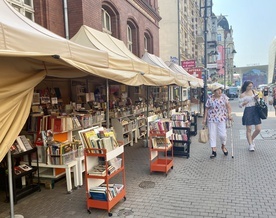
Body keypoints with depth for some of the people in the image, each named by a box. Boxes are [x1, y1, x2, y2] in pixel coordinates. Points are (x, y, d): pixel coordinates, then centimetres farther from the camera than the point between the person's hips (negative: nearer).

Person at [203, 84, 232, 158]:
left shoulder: (224, 96, 1)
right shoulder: (210, 98, -2)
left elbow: (228, 106, 2)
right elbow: (206, 109, 2)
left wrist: (229, 114, -9)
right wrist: (204, 119, 0)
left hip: (222, 118, 0)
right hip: (211, 119, 0)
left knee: (223, 134, -2)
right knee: (212, 134, 1)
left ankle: (223, 146, 29)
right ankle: (214, 151, 12)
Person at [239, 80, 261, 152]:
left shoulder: (254, 92, 10)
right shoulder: (243, 95, -4)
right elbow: (240, 105, -5)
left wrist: (257, 98, -2)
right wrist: (244, 103, -26)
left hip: (255, 111, 5)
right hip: (248, 111, -5)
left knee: (258, 129, 2)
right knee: (249, 129, 1)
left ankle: (252, 139, 28)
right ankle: (251, 145, 12)